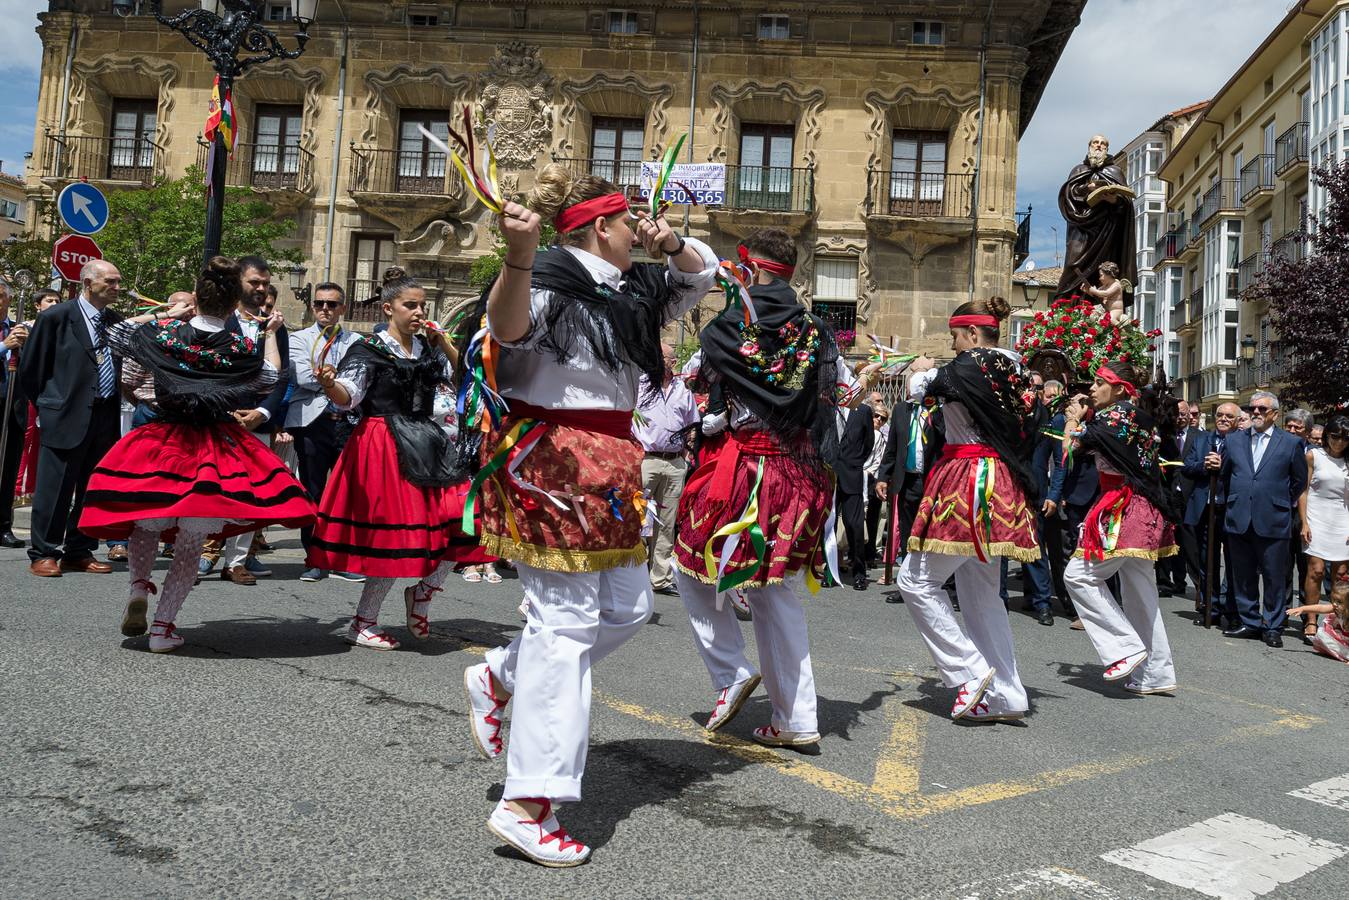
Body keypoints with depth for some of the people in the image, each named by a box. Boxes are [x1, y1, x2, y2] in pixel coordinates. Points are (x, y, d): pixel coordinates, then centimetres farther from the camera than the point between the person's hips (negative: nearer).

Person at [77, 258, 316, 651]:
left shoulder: (164, 333, -6)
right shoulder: (241, 347, -8)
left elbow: (115, 335, 13)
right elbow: (271, 375, 13)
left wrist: (165, 314, 15)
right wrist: (271, 334, 22)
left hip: (162, 441, 1)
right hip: (216, 450, -1)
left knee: (146, 524, 24)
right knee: (190, 545, 8)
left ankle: (139, 585, 1)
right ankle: (163, 625, 8)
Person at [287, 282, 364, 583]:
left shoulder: (356, 341, 14)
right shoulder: (300, 338, 10)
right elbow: (303, 378, -7)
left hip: (348, 422, 1)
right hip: (313, 422, -1)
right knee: (313, 492, 3)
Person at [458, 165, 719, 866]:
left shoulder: (630, 289, 15)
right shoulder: (551, 281, -11)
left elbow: (701, 275, 25)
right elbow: (509, 328, -30)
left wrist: (670, 245, 5)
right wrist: (517, 259, -48)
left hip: (607, 465, 9)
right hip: (546, 457, -9)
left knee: (627, 605, 12)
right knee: (566, 616, -12)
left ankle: (499, 679, 27)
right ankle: (527, 803, -7)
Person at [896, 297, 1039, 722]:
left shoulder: (969, 365, -12)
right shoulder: (1009, 369, 13)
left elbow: (920, 390, -5)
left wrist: (923, 371, 18)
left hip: (968, 482, -9)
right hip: (999, 485, 9)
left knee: (917, 581, -3)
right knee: (981, 591, 14)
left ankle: (970, 673, -4)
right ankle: (1005, 695, 15)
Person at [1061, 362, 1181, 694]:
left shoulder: (1113, 416, -13)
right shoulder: (1141, 416, 14)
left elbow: (1070, 447, -8)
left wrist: (1074, 419, 9)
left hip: (1122, 511, -9)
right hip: (1147, 512, 9)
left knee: (1079, 576, -4)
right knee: (1139, 591, 12)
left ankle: (1126, 648, -7)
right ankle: (1155, 673, 15)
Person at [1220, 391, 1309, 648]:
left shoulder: (1291, 443, 2)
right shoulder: (1235, 442, 10)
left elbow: (1299, 481, 9)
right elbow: (1226, 475, 18)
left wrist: (1282, 505, 12)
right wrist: (1237, 502, 11)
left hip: (1273, 522, -3)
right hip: (1239, 520, 3)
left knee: (1275, 577, 3)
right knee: (1244, 576, 9)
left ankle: (1272, 627, 12)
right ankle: (1249, 622, 19)